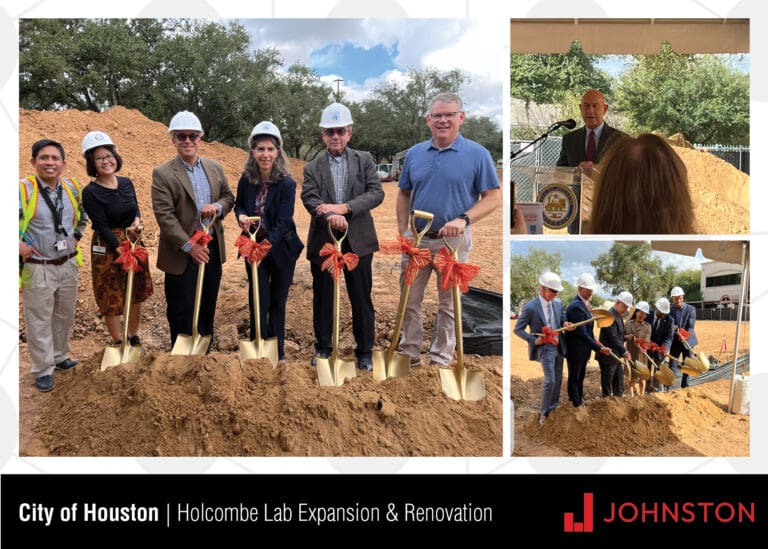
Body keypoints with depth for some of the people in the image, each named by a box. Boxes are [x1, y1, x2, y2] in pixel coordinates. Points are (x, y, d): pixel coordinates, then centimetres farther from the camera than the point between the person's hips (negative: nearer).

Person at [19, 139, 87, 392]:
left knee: (65, 315, 20)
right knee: (39, 321, 6)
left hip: (68, 265, 6)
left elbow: (82, 214, 22)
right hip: (37, 268, -5)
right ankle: (43, 370, 20)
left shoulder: (71, 187, 0)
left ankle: (60, 356, 40)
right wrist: (18, 244, -16)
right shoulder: (23, 190, -18)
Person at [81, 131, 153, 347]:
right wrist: (121, 252, -21)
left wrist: (137, 220, -9)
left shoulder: (126, 183, 3)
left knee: (137, 294, 14)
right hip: (108, 249, -6)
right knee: (112, 298, 4)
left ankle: (134, 338, 31)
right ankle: (118, 343, 18)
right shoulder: (91, 192, -14)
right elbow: (102, 227, -17)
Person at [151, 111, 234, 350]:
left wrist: (218, 207, -10)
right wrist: (190, 246, -19)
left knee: (208, 307, 15)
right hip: (182, 254, -5)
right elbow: (164, 215, -15)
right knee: (182, 312, 5)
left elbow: (229, 196, 15)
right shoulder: (163, 174, -10)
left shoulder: (214, 168, 6)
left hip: (212, 249, 5)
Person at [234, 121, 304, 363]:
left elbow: (282, 223, -20)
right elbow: (239, 204, 10)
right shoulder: (247, 179, -7)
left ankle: (277, 353, 24)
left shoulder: (287, 184, -18)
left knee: (277, 303, 10)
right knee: (258, 303, 1)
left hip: (280, 249, -2)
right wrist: (241, 216, -13)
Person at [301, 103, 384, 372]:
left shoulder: (364, 160, 4)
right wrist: (329, 216, -31)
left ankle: (364, 351, 19)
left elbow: (376, 193, -7)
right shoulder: (313, 167, 3)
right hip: (323, 241, 0)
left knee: (361, 299, 6)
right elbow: (309, 198, -11)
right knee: (323, 298, 11)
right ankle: (323, 347, 27)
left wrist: (344, 207, -20)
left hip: (358, 240, 0)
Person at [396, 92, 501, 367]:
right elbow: (403, 193, 15)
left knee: (449, 304, 8)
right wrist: (402, 229, 4)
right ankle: (410, 353, 25)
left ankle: (441, 358, 21)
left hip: (454, 241, -3)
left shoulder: (477, 154, -6)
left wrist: (464, 219, -21)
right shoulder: (414, 153, 6)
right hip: (416, 239, 4)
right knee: (409, 300, 10)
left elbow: (493, 198, -8)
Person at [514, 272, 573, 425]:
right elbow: (517, 329, -11)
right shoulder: (530, 307, -17)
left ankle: (553, 410, 28)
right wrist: (534, 340, -18)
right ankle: (544, 414, 4)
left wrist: (565, 324, -5)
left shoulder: (557, 303, 1)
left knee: (557, 380, 13)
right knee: (550, 381, -12)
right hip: (545, 348, -7)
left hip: (559, 347, 7)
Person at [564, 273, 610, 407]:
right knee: (574, 378, 6)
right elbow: (581, 333, -26)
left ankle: (579, 400, 37)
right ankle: (576, 405, 17)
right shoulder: (576, 306, -24)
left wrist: (594, 340, 4)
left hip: (583, 349, 9)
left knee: (580, 376, 22)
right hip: (575, 349, -9)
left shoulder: (585, 303, 7)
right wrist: (599, 348, -22)